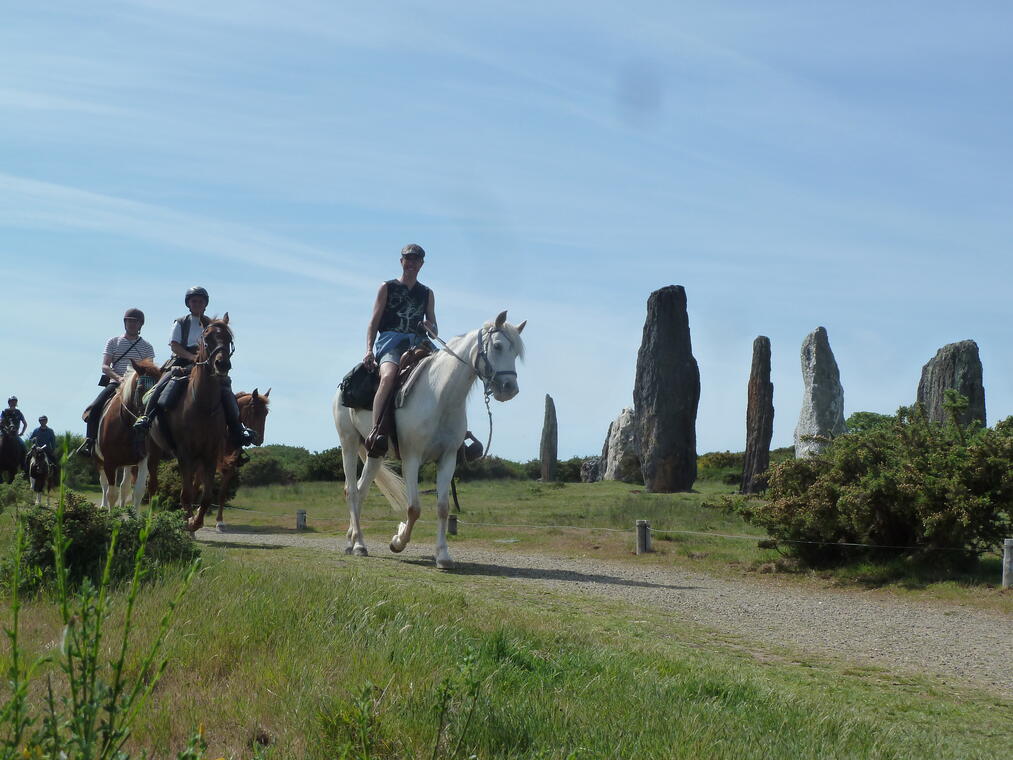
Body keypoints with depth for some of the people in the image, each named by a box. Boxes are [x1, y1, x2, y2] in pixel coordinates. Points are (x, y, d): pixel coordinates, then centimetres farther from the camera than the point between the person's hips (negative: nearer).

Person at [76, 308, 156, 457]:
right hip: (115, 383, 0)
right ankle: (89, 441, -13)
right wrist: (118, 377, -17)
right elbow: (105, 366, 2)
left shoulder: (146, 346, 13)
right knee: (94, 408, -22)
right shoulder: (113, 342, 12)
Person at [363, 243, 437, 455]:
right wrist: (369, 350, -8)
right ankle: (375, 432, -49)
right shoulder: (387, 288, 15)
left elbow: (434, 332, 22)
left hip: (417, 345, 4)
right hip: (390, 342, -4)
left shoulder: (427, 294, 23)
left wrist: (430, 328, -4)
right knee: (389, 375, -37)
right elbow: (374, 322, 8)